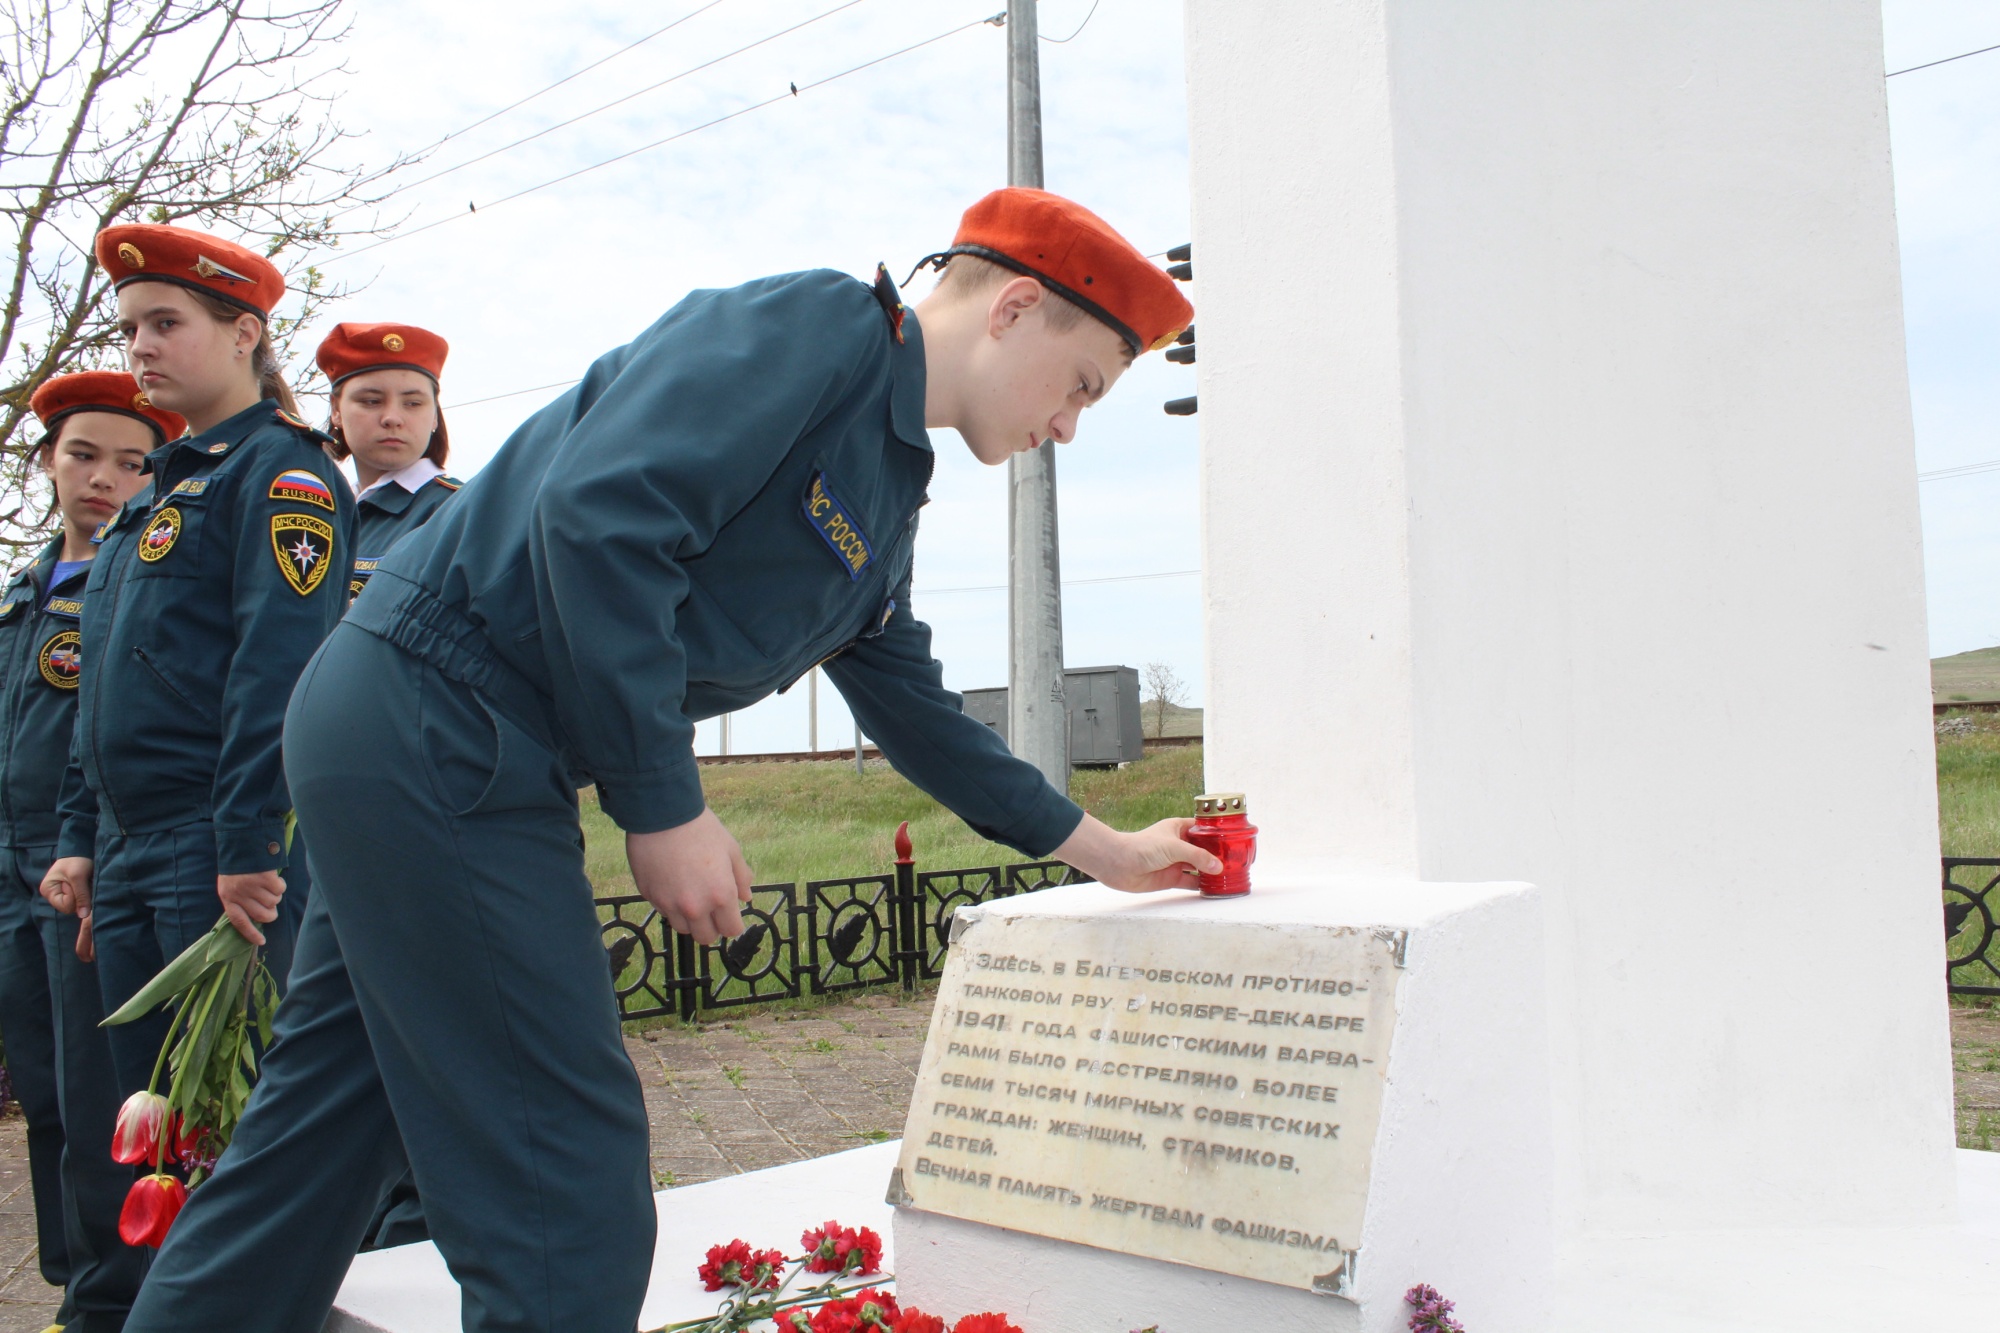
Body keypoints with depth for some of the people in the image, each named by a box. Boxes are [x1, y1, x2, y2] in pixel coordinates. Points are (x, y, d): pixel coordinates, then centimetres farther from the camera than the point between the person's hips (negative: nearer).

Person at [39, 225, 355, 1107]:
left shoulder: (282, 470, -6)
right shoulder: (161, 491, 22)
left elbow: (279, 669, -17)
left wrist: (249, 848, -23)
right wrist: (80, 837, 17)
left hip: (226, 860, -9)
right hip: (127, 861, 9)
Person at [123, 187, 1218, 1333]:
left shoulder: (885, 502, 18)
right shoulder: (812, 325, -11)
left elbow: (912, 704, 26)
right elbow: (596, 514, -23)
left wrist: (1097, 847, 30)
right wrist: (665, 806, -18)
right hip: (436, 733, -10)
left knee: (319, 1143, 18)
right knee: (566, 1187, -5)